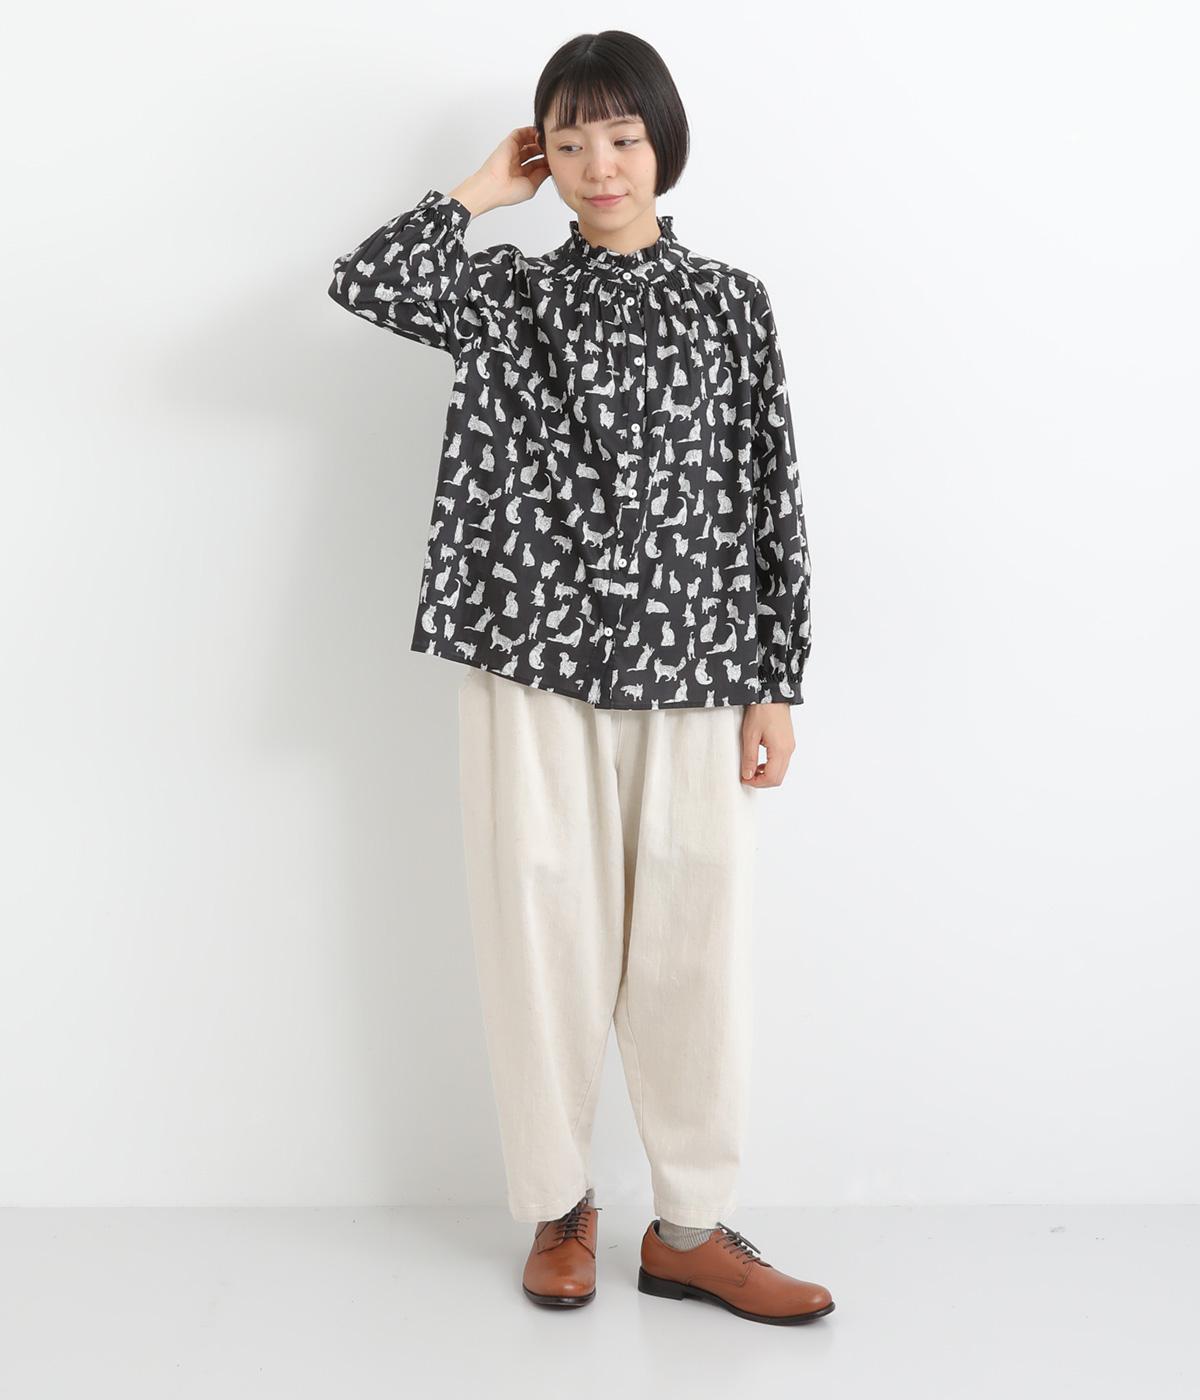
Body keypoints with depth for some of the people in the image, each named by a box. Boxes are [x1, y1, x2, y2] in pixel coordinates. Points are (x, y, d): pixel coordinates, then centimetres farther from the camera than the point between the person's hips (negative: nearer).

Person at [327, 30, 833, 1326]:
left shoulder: (729, 300, 7)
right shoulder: (506, 294, 9)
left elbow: (769, 495, 4)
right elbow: (363, 281, -9)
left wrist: (775, 683, 0)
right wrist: (481, 189, 4)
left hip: (688, 670, 0)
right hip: (534, 663, 0)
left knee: (693, 949, 3)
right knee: (544, 939, 6)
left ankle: (691, 1228, 18)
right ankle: (559, 1208, 24)